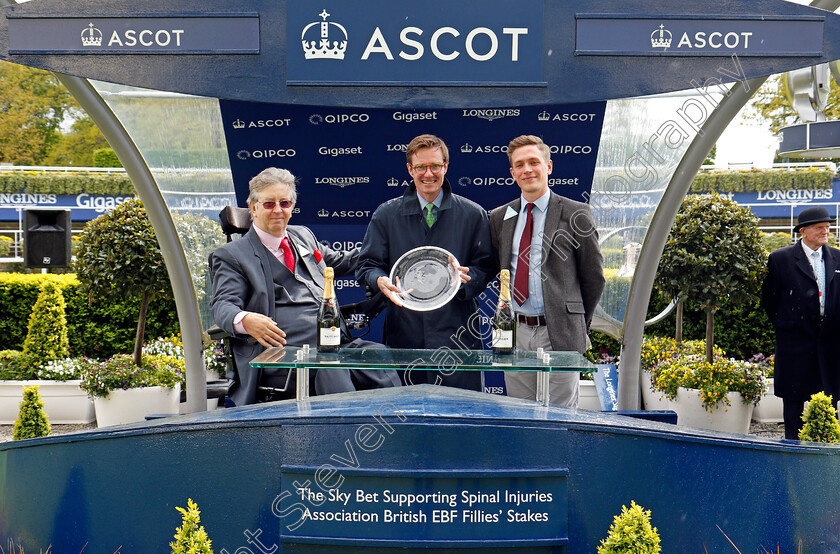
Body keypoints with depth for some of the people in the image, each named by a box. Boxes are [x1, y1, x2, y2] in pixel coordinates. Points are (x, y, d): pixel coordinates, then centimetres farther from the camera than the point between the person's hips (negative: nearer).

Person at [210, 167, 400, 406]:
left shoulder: (304, 236, 26)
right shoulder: (232, 255, 9)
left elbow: (338, 262, 41)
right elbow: (223, 305, -3)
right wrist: (245, 320, -26)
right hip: (287, 349, -5)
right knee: (331, 370, -36)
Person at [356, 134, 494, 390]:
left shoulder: (473, 214, 8)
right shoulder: (386, 215, 11)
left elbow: (486, 267, 7)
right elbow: (367, 264, 9)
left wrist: (468, 279, -15)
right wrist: (380, 280, -13)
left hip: (457, 335, -1)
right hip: (404, 331, 1)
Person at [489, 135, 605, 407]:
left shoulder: (575, 213, -1)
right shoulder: (499, 217, 11)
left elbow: (594, 277, 4)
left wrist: (578, 323, 6)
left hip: (559, 334, -4)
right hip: (515, 333, 4)